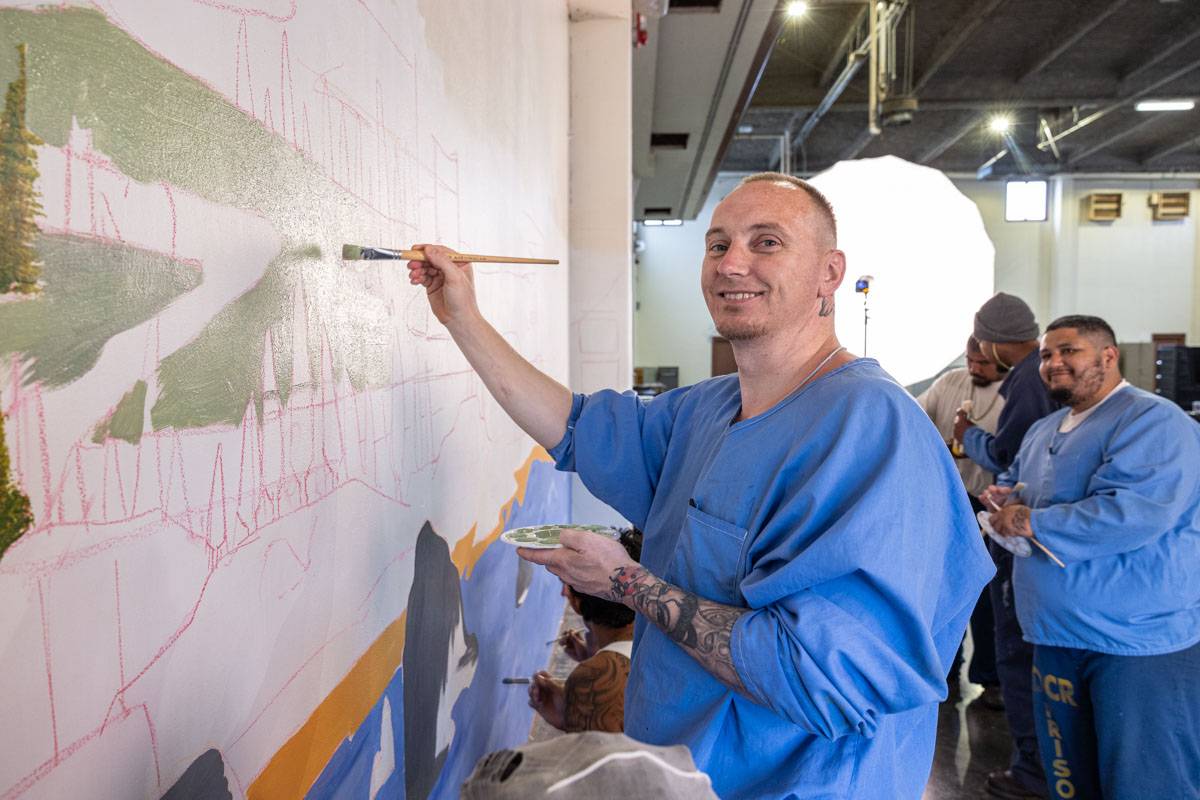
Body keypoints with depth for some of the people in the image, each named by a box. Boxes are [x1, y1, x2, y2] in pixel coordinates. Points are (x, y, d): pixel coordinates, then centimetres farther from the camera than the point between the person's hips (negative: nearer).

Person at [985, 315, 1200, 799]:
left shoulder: (1152, 421, -15)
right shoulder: (1044, 431, 14)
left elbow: (1135, 512, -28)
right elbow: (1012, 480, 27)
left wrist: (1036, 522, -21)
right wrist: (1008, 500, 3)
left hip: (1140, 639, -8)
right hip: (1058, 634, 9)